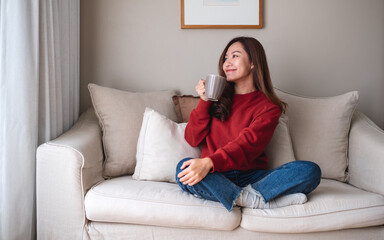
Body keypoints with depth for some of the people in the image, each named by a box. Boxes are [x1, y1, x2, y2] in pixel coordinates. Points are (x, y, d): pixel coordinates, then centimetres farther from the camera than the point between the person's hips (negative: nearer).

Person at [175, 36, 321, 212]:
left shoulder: (268, 107, 3)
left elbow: (247, 145, -15)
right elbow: (193, 140, 8)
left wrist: (209, 162, -31)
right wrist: (204, 102, -2)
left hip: (249, 176, -1)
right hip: (216, 177, 2)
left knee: (310, 171, -21)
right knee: (184, 168, -33)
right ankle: (262, 201, -28)